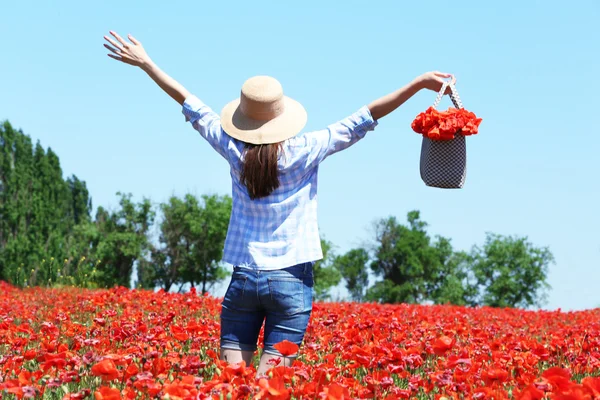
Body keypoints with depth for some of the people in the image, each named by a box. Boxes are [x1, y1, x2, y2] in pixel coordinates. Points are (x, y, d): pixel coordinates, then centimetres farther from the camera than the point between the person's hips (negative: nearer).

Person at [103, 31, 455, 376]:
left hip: (243, 279, 2)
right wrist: (421, 83, -6)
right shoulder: (306, 151, -6)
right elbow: (368, 116, -7)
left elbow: (188, 101, 11)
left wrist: (145, 62, 21)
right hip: (291, 283, -2)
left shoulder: (235, 149, 0)